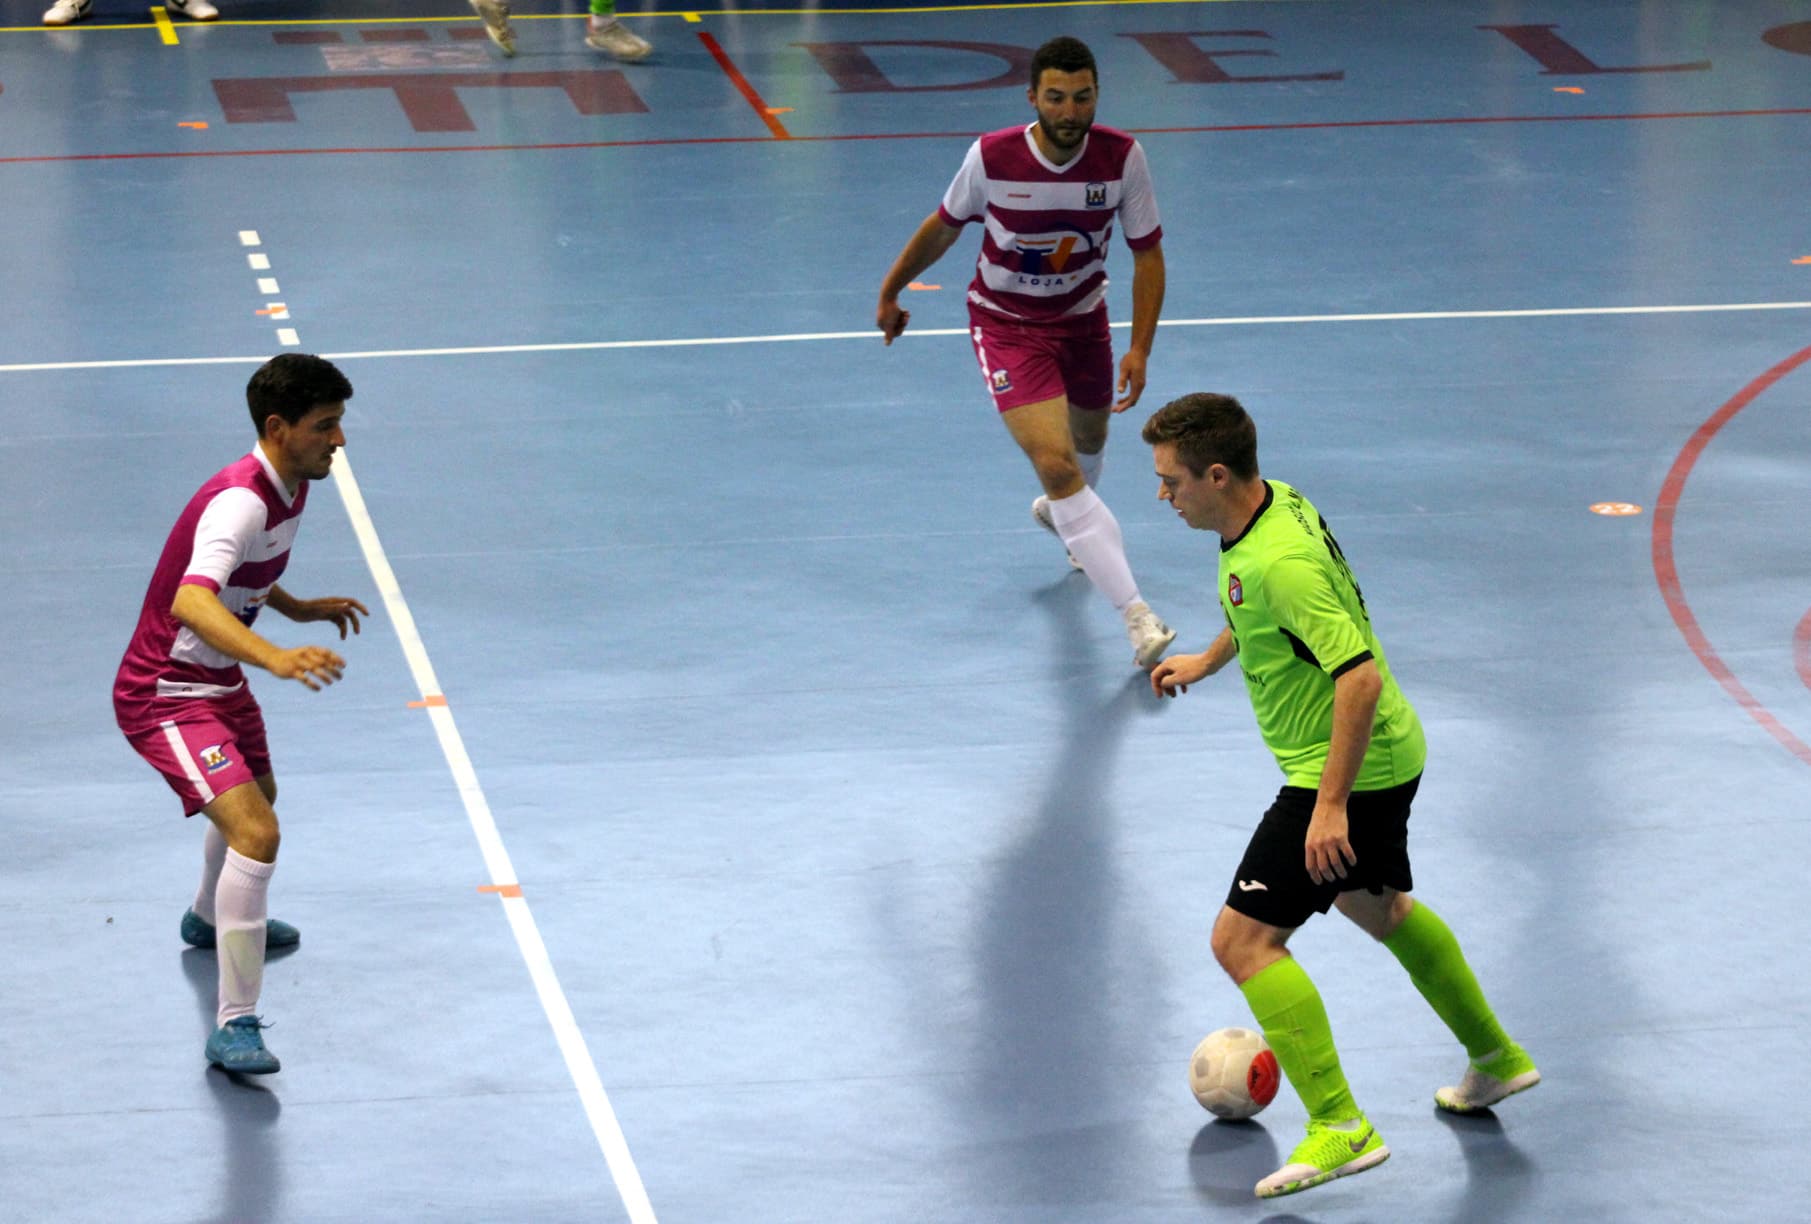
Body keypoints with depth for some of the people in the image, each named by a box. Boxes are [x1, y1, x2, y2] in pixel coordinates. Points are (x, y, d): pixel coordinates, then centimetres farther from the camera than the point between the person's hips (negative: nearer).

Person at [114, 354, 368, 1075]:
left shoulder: (289, 488, 2)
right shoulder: (239, 501, -30)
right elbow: (192, 603, -47)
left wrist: (297, 609, 14)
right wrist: (274, 658, -60)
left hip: (217, 683, 11)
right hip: (165, 696, -11)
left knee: (258, 797, 34)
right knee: (255, 832, -26)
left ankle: (212, 919, 65)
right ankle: (235, 1026, -23)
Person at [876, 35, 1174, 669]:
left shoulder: (1121, 157, -19)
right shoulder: (992, 157, -23)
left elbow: (1148, 255, -9)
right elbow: (944, 226, -4)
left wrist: (1139, 349, -18)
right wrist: (891, 291, 9)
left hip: (1082, 318, 4)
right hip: (1005, 324, -4)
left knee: (1089, 441, 27)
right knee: (1057, 464, -21)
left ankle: (1060, 514, 65)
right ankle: (1136, 616, -27)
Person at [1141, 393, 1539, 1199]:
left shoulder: (1281, 561, -30)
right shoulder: (1276, 503, 0)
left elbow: (1360, 676, -33)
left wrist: (1331, 805, -33)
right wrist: (1208, 659, 30)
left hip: (1349, 772, -11)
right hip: (1387, 758, 11)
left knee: (1243, 940, -11)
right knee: (1376, 906, 31)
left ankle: (1339, 1129, -12)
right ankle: (1495, 1058, 47)